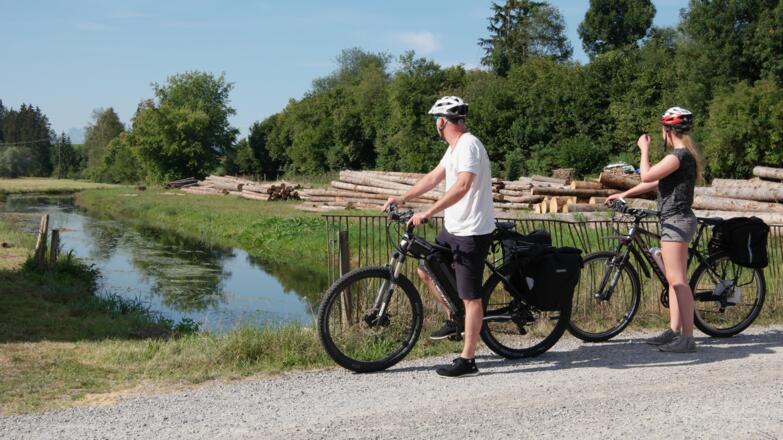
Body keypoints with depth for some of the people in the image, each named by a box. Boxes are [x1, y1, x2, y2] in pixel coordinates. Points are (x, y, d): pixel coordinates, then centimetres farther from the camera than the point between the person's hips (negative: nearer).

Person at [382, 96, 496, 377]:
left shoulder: (469, 145, -19)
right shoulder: (454, 148, 13)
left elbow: (463, 185, -33)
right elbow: (434, 177, 19)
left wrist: (428, 213, -36)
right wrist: (402, 199, 12)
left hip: (472, 232, -10)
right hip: (453, 228, 10)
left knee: (470, 296, -4)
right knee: (426, 270, 16)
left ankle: (467, 360, 3)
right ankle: (455, 320, 31)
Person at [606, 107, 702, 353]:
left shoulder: (679, 155, -16)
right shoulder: (685, 154, 16)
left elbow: (647, 176, -18)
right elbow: (656, 181, 21)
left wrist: (644, 149, -4)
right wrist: (624, 194, 23)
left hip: (676, 221, -11)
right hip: (676, 221, 11)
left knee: (677, 280, -11)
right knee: (674, 279, 12)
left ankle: (687, 338, -11)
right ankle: (674, 332, 18)